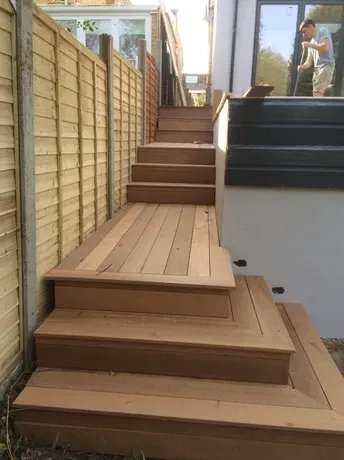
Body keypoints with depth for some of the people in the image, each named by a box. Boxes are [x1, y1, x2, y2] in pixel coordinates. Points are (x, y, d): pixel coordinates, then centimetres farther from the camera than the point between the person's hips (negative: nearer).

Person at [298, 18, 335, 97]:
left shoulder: (323, 31, 4)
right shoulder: (312, 42, 26)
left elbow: (325, 47, -14)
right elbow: (309, 61, 17)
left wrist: (309, 45, -7)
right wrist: (303, 66, -4)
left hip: (326, 66, -9)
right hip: (317, 69, 9)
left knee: (317, 94, -24)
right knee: (317, 96, 2)